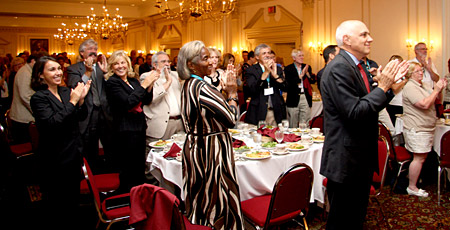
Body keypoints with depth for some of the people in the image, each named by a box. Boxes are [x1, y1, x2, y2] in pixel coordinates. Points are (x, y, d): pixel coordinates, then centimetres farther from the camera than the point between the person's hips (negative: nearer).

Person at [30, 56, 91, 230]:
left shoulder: (66, 92, 5)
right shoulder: (39, 98, -15)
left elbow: (81, 116, 6)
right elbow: (52, 123, -28)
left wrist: (81, 99, -11)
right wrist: (72, 101, -26)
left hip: (74, 153, 7)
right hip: (55, 158, -7)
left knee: (73, 194, 21)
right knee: (56, 201, 8)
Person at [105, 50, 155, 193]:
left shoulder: (133, 81, 13)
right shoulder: (112, 82, -9)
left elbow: (146, 101, 12)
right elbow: (127, 102, -21)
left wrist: (150, 86, -4)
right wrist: (143, 86, -16)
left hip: (139, 127, 8)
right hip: (125, 131, -8)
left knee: (140, 168, 16)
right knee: (128, 171, -1)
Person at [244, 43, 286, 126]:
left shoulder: (277, 69, 11)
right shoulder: (251, 70, 0)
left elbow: (284, 87, 1)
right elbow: (252, 89, -14)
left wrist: (275, 75, -15)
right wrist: (266, 72, -19)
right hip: (259, 112, -3)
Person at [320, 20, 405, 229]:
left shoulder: (355, 66, 12)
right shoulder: (339, 68, -19)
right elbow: (354, 112, -26)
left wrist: (389, 86, 5)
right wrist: (382, 87, -18)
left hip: (360, 159, 10)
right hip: (346, 160, -10)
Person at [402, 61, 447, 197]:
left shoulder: (425, 85, 13)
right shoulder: (410, 87, -16)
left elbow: (437, 100, 19)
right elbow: (424, 104, -25)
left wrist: (440, 90, 0)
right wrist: (436, 89, -17)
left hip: (426, 128, 9)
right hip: (416, 129, -9)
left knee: (423, 156, 15)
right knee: (419, 158, -6)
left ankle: (412, 175, 30)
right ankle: (412, 187, 4)